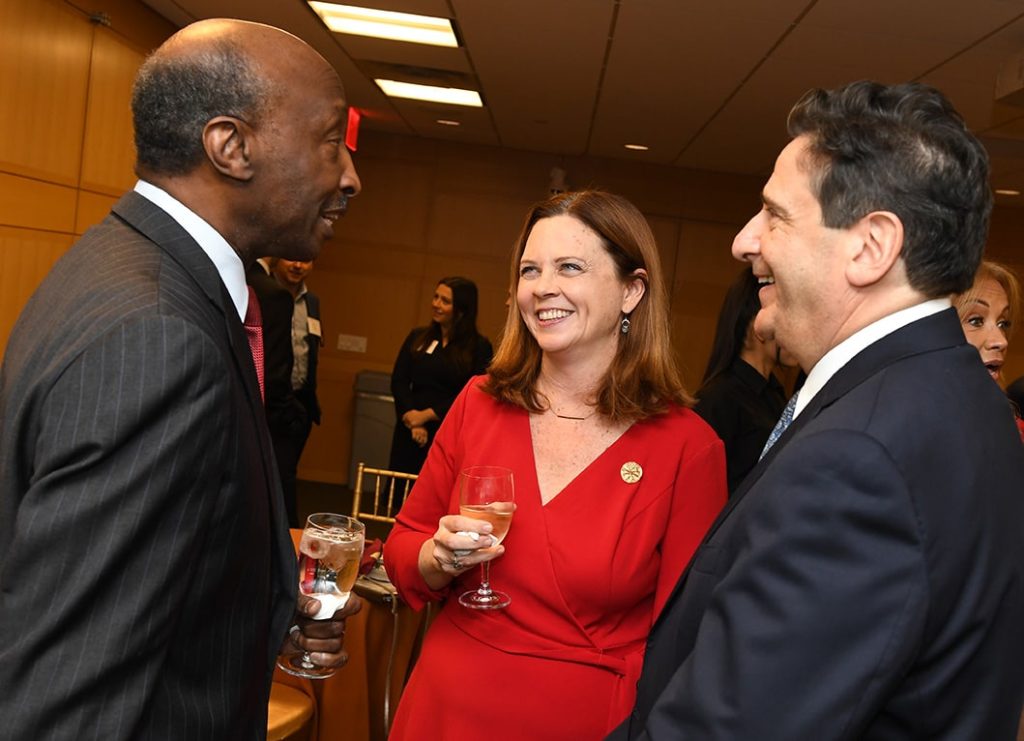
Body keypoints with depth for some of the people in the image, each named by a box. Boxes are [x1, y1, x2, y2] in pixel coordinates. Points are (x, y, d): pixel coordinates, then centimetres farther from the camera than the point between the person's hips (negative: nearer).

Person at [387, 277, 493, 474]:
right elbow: (398, 381, 3)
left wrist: (426, 415, -11)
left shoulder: (479, 347, -2)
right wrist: (413, 419, -11)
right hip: (409, 434, 3)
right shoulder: (417, 337, 9)